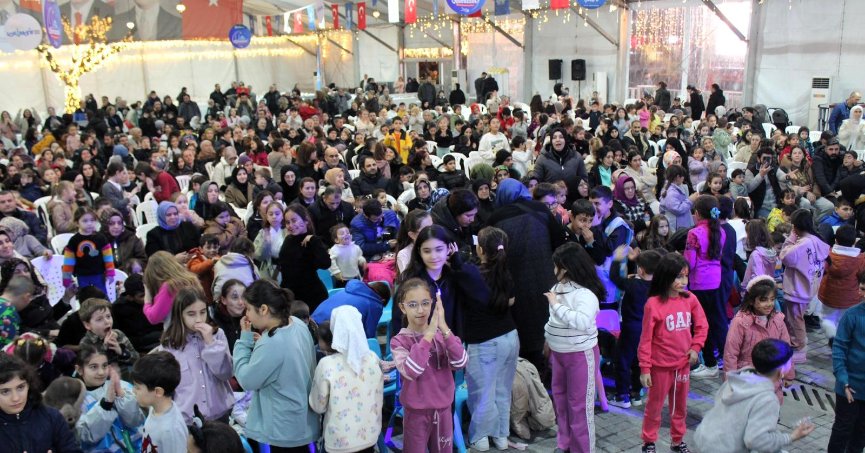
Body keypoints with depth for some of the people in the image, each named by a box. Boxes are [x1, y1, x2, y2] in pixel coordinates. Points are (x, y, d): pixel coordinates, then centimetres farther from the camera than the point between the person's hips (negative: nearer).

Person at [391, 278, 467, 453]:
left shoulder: (442, 334, -1)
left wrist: (444, 328, -27)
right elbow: (410, 372, -29)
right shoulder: (399, 341, -11)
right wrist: (429, 334, -31)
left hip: (443, 408, 3)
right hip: (416, 411, -3)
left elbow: (460, 363, -17)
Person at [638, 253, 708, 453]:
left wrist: (695, 347, -4)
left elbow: (702, 325, 9)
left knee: (680, 406, 19)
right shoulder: (653, 304, -19)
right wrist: (644, 369, -13)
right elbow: (646, 339, -14)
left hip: (683, 364, 4)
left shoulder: (690, 299, -5)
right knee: (655, 406, 12)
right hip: (661, 365, -4)